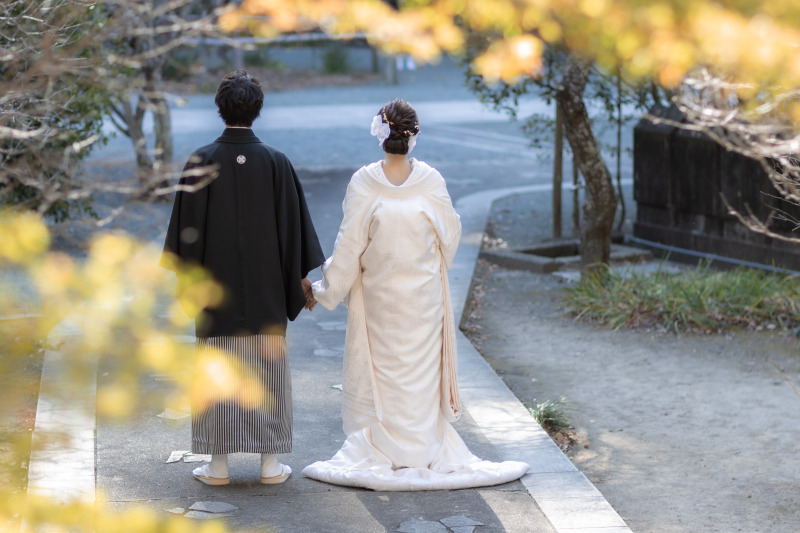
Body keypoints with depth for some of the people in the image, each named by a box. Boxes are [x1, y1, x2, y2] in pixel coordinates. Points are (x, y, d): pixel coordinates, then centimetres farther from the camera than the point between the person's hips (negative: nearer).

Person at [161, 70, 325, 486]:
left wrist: (182, 275, 5)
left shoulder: (201, 162, -8)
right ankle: (270, 462, 11)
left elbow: (188, 223, -5)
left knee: (217, 369, 6)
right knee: (267, 369, 8)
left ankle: (218, 464, 8)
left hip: (216, 283, -1)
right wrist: (302, 277, 8)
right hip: (266, 289, 1)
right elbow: (293, 224, -2)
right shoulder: (276, 163, -6)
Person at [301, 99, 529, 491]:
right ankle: (426, 452, 14)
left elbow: (349, 246, -9)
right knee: (422, 369, 10)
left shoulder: (363, 183, -13)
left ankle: (380, 453, 13)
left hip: (378, 297, 0)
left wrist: (327, 290, 2)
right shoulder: (431, 181, -11)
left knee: (380, 371, 10)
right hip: (424, 295, 0)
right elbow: (450, 237, 0)